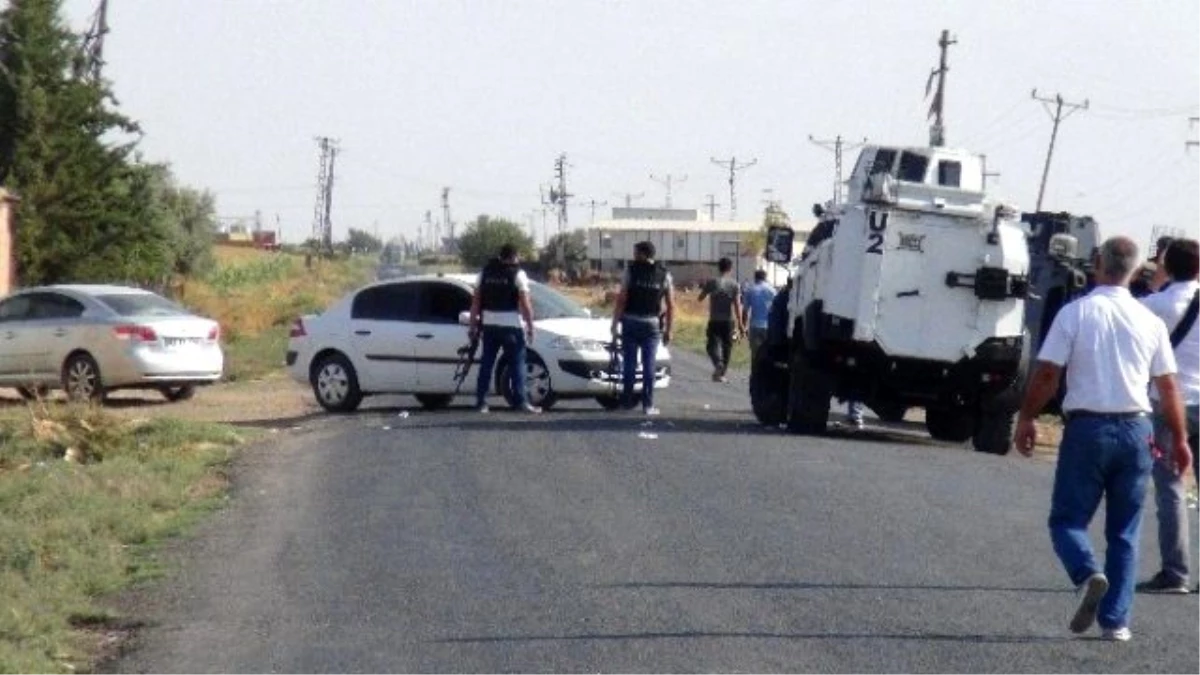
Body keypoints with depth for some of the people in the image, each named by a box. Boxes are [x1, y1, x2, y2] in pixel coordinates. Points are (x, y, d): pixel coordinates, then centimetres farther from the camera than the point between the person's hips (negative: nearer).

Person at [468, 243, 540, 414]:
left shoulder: (485, 272, 9)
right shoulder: (518, 274, -4)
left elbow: (476, 301, 9)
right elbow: (525, 304, -9)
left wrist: (473, 325, 14)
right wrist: (530, 327, -4)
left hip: (489, 325, 4)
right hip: (511, 326, -4)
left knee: (486, 363, 8)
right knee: (517, 364, 0)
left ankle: (481, 402, 7)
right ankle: (521, 402, -6)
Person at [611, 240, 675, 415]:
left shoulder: (631, 270, -4)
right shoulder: (664, 275, 3)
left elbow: (621, 299, -9)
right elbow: (671, 305, 2)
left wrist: (615, 323, -4)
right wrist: (668, 329, 9)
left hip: (630, 323, -1)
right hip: (652, 325, 1)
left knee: (629, 363, 6)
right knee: (649, 365, 3)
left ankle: (627, 401, 9)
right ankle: (648, 405, 1)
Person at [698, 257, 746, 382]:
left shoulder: (712, 283, -3)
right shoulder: (734, 284, -3)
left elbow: (700, 298, 6)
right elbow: (737, 305, -9)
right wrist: (740, 324, -8)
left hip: (714, 321, -1)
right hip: (729, 321, 1)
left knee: (712, 344, 2)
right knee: (727, 347, 12)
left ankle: (718, 364, -27)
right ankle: (721, 374, 17)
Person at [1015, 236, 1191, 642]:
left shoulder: (1075, 313, -6)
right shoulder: (1150, 322, 3)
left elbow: (1047, 373, -8)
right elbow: (1168, 386, 7)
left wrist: (1026, 419, 5)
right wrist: (1179, 439, 17)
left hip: (1087, 428, -3)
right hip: (1135, 430, 3)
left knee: (1067, 518, 7)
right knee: (1124, 532, 11)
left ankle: (1087, 574, -22)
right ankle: (1116, 620, 7)